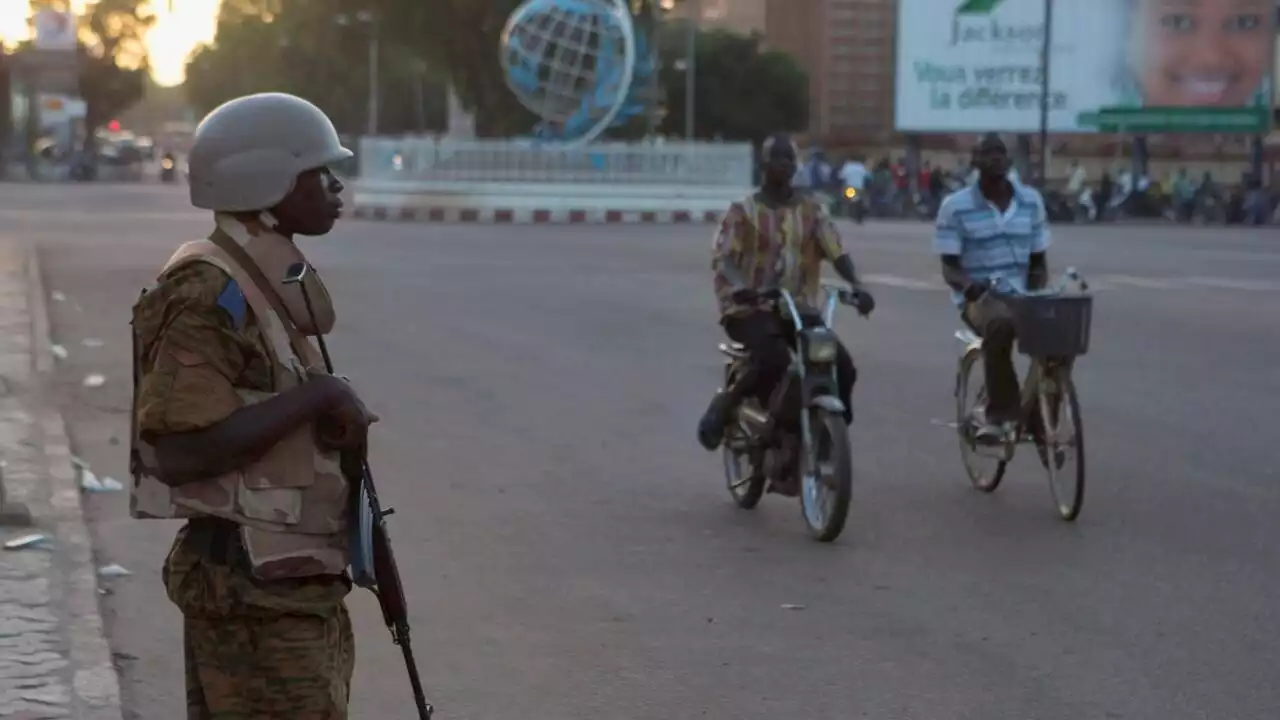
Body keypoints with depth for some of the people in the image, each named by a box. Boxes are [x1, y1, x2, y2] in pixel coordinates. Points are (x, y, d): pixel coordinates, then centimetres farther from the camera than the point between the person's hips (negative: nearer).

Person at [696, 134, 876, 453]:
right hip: (750, 309, -4)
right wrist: (740, 287, -35)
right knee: (773, 360, -34)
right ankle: (725, 405, -9)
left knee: (842, 365, -16)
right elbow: (722, 257, -13)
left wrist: (856, 286, -22)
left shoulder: (813, 210, 10)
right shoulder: (743, 210, 1)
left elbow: (837, 252, -2)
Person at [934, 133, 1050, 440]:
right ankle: (1003, 412, -26)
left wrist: (1039, 297, -9)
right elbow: (949, 268, -5)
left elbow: (1038, 262, 11)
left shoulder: (1031, 200, 7)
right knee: (1001, 323, -40)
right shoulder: (955, 206, -5)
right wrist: (970, 286, -27)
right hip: (979, 297, -4)